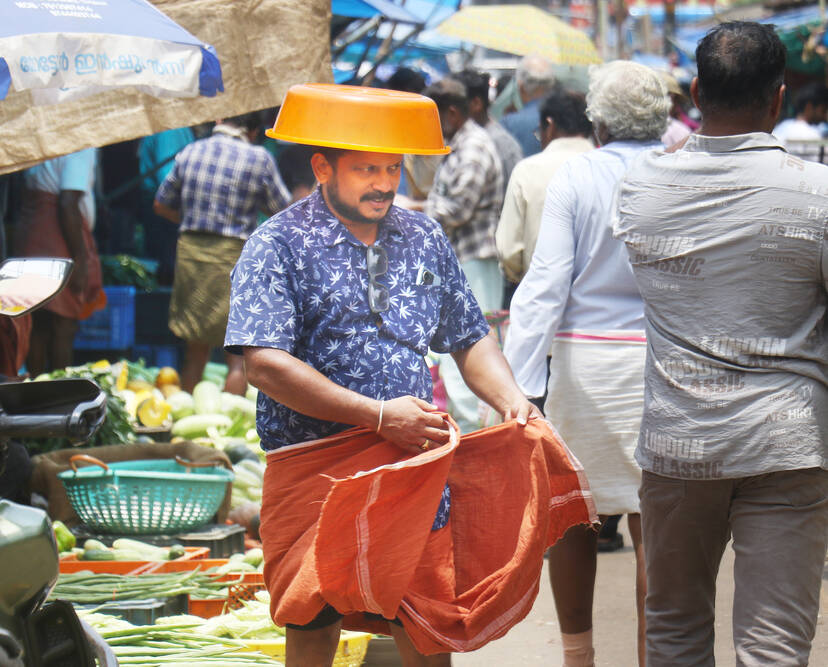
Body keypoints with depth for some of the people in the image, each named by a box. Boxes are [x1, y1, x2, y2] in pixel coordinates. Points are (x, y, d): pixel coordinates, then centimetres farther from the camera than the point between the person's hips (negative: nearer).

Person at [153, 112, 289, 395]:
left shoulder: (189, 153, 7)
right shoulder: (259, 159, -6)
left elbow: (161, 205, 13)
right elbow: (282, 210, 2)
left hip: (189, 252, 5)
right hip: (233, 255, -5)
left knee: (196, 350, 15)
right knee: (239, 355, 0)